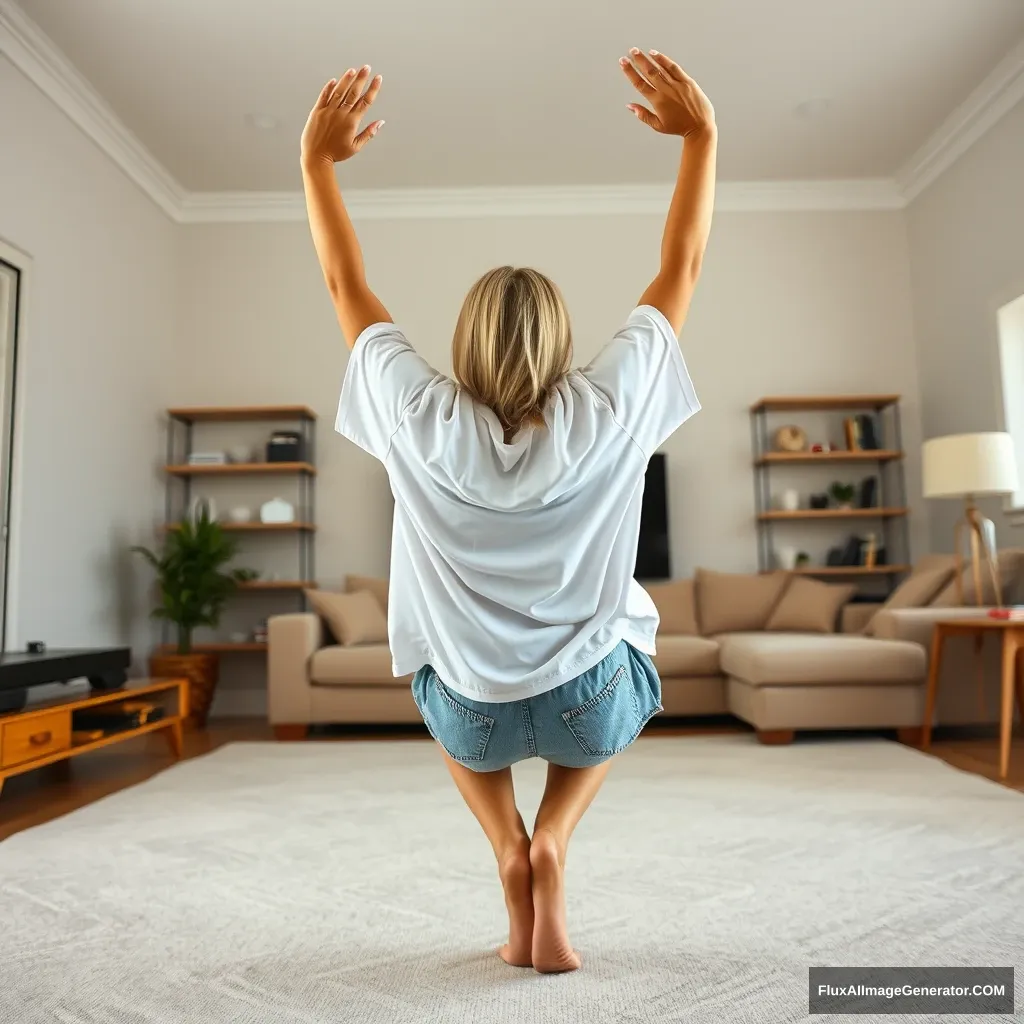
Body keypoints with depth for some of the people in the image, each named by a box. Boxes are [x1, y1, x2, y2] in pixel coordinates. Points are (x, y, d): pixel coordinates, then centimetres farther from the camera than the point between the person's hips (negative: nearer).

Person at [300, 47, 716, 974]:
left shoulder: (423, 421, -15)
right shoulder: (606, 413, -16)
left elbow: (347, 287, -1)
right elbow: (682, 269, -4)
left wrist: (317, 160, 6)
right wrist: (703, 136, 2)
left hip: (473, 717, 1)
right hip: (589, 709, 0)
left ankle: (509, 843, 15)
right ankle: (552, 839, 12)